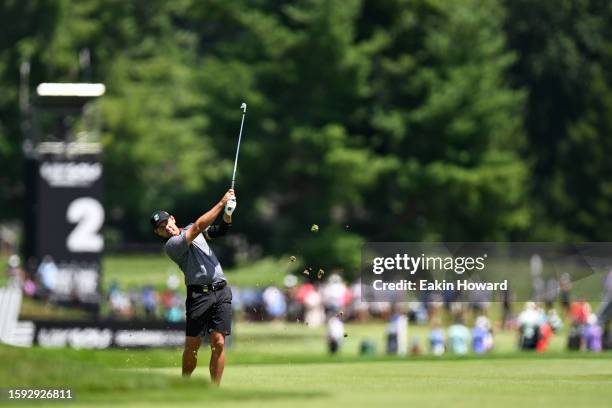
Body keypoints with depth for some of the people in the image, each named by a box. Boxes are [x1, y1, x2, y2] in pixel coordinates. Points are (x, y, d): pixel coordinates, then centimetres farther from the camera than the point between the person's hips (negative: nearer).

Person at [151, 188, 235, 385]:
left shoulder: (189, 230, 18)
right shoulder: (172, 245, -5)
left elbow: (220, 230, 12)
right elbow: (198, 227, -13)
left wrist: (228, 213, -8)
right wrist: (221, 203, -12)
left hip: (221, 291, 4)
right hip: (199, 293, -4)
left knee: (218, 343, -5)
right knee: (192, 346, -5)